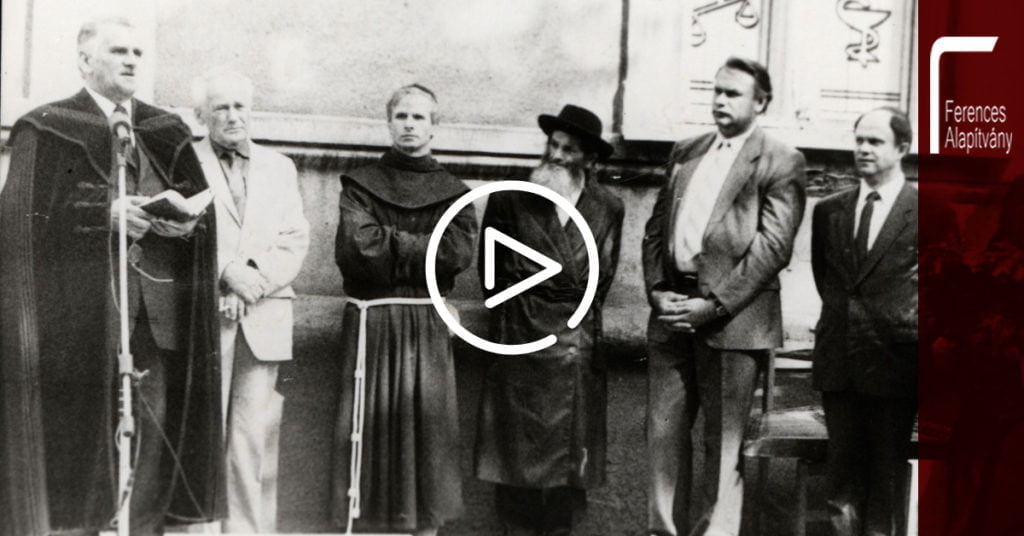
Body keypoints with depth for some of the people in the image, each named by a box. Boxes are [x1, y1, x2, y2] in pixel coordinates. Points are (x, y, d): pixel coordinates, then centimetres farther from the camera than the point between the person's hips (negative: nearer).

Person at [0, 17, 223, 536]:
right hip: (80, 306, -4)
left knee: (154, 431, 1)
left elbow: (201, 206, 14)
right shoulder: (46, 129, 4)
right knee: (80, 429, -5)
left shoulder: (167, 133, 18)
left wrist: (182, 220, -8)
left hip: (156, 311, 4)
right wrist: (106, 211, -16)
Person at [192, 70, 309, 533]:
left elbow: (295, 240, 10)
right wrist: (226, 271, -15)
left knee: (256, 434, -2)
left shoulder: (279, 167, 18)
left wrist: (257, 277, -6)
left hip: (264, 317, 3)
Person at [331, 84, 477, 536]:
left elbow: (459, 252, -8)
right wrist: (420, 252, -7)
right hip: (371, 324, -1)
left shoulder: (452, 193, 10)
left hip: (428, 328, 2)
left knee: (427, 427, 1)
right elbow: (355, 249, -10)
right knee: (371, 426, -3)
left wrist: (389, 243, -8)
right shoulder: (361, 185, 6)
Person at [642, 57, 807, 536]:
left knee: (723, 443, -1)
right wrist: (657, 290, 0)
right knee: (663, 432, 7)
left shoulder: (781, 161, -1)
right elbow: (656, 228, 16)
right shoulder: (686, 153, 18)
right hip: (672, 311, 6)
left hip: (732, 317, -5)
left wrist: (713, 305, -15)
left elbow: (773, 246, -10)